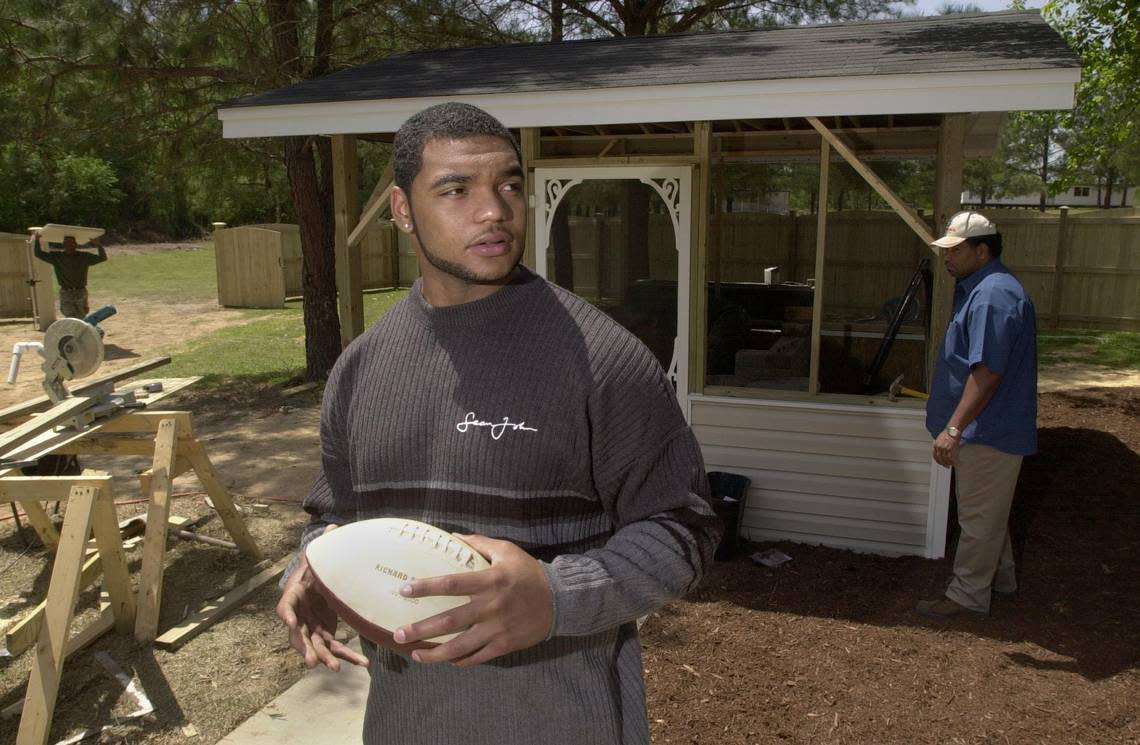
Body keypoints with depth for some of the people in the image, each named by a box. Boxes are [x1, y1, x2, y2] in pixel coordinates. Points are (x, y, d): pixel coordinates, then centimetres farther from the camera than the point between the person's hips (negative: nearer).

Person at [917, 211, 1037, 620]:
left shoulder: (993, 297, -23)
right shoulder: (980, 289, 12)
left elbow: (987, 373, -29)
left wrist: (953, 429, -29)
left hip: (990, 431, -11)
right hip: (989, 430, 11)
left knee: (979, 515, 2)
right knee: (989, 511, 23)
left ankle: (967, 594, 14)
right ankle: (999, 576, 38)